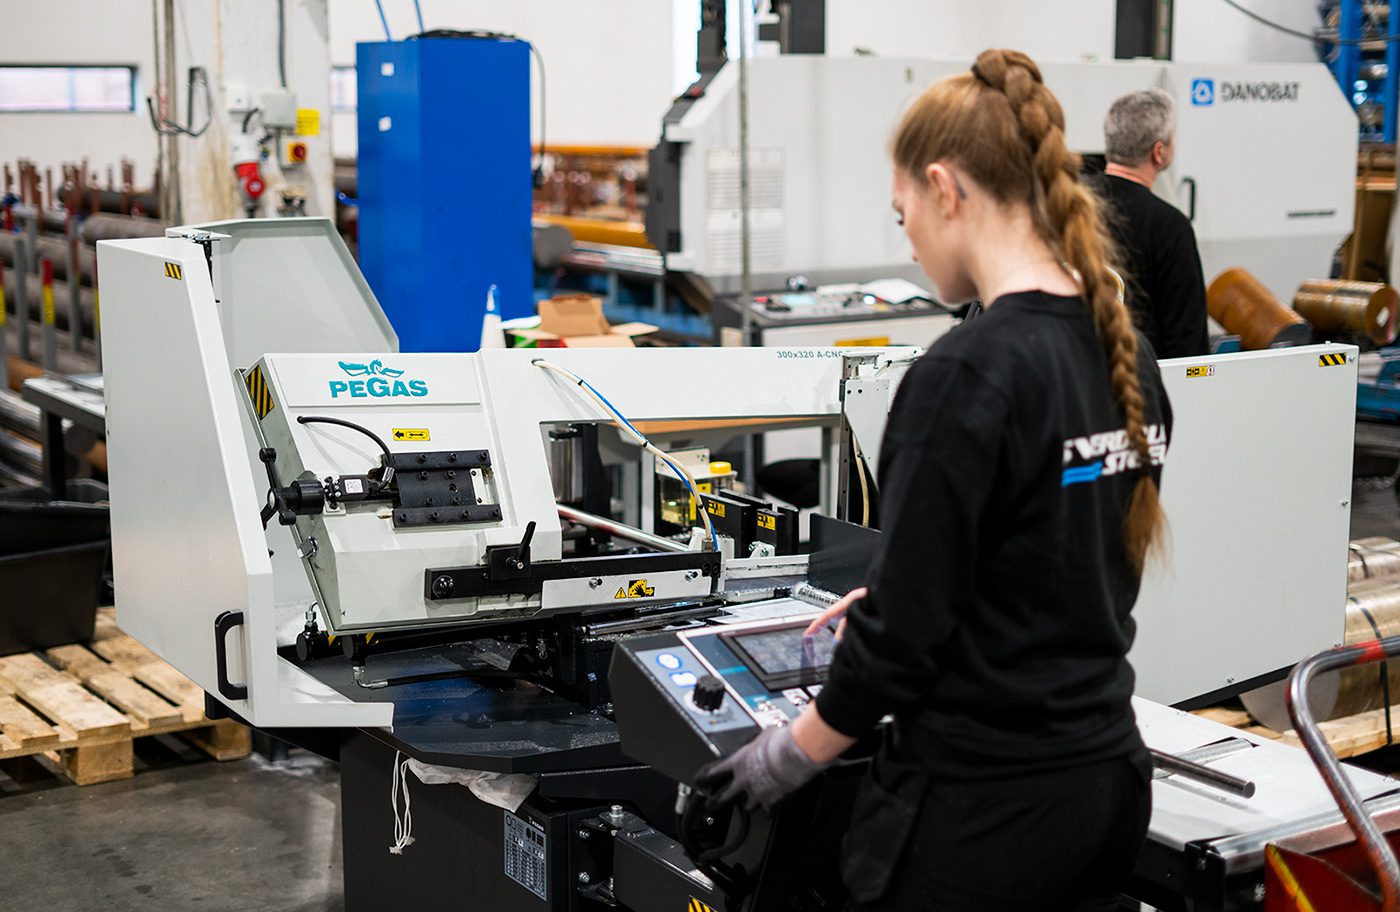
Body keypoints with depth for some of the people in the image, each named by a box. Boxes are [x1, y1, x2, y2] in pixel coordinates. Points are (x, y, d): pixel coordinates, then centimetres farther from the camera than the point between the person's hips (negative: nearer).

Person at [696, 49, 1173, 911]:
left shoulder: (967, 373, -21)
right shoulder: (1130, 357, 5)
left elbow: (911, 627, -18)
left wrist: (795, 752, -3)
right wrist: (884, 601, 23)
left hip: (981, 806, -8)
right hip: (1107, 778, 8)